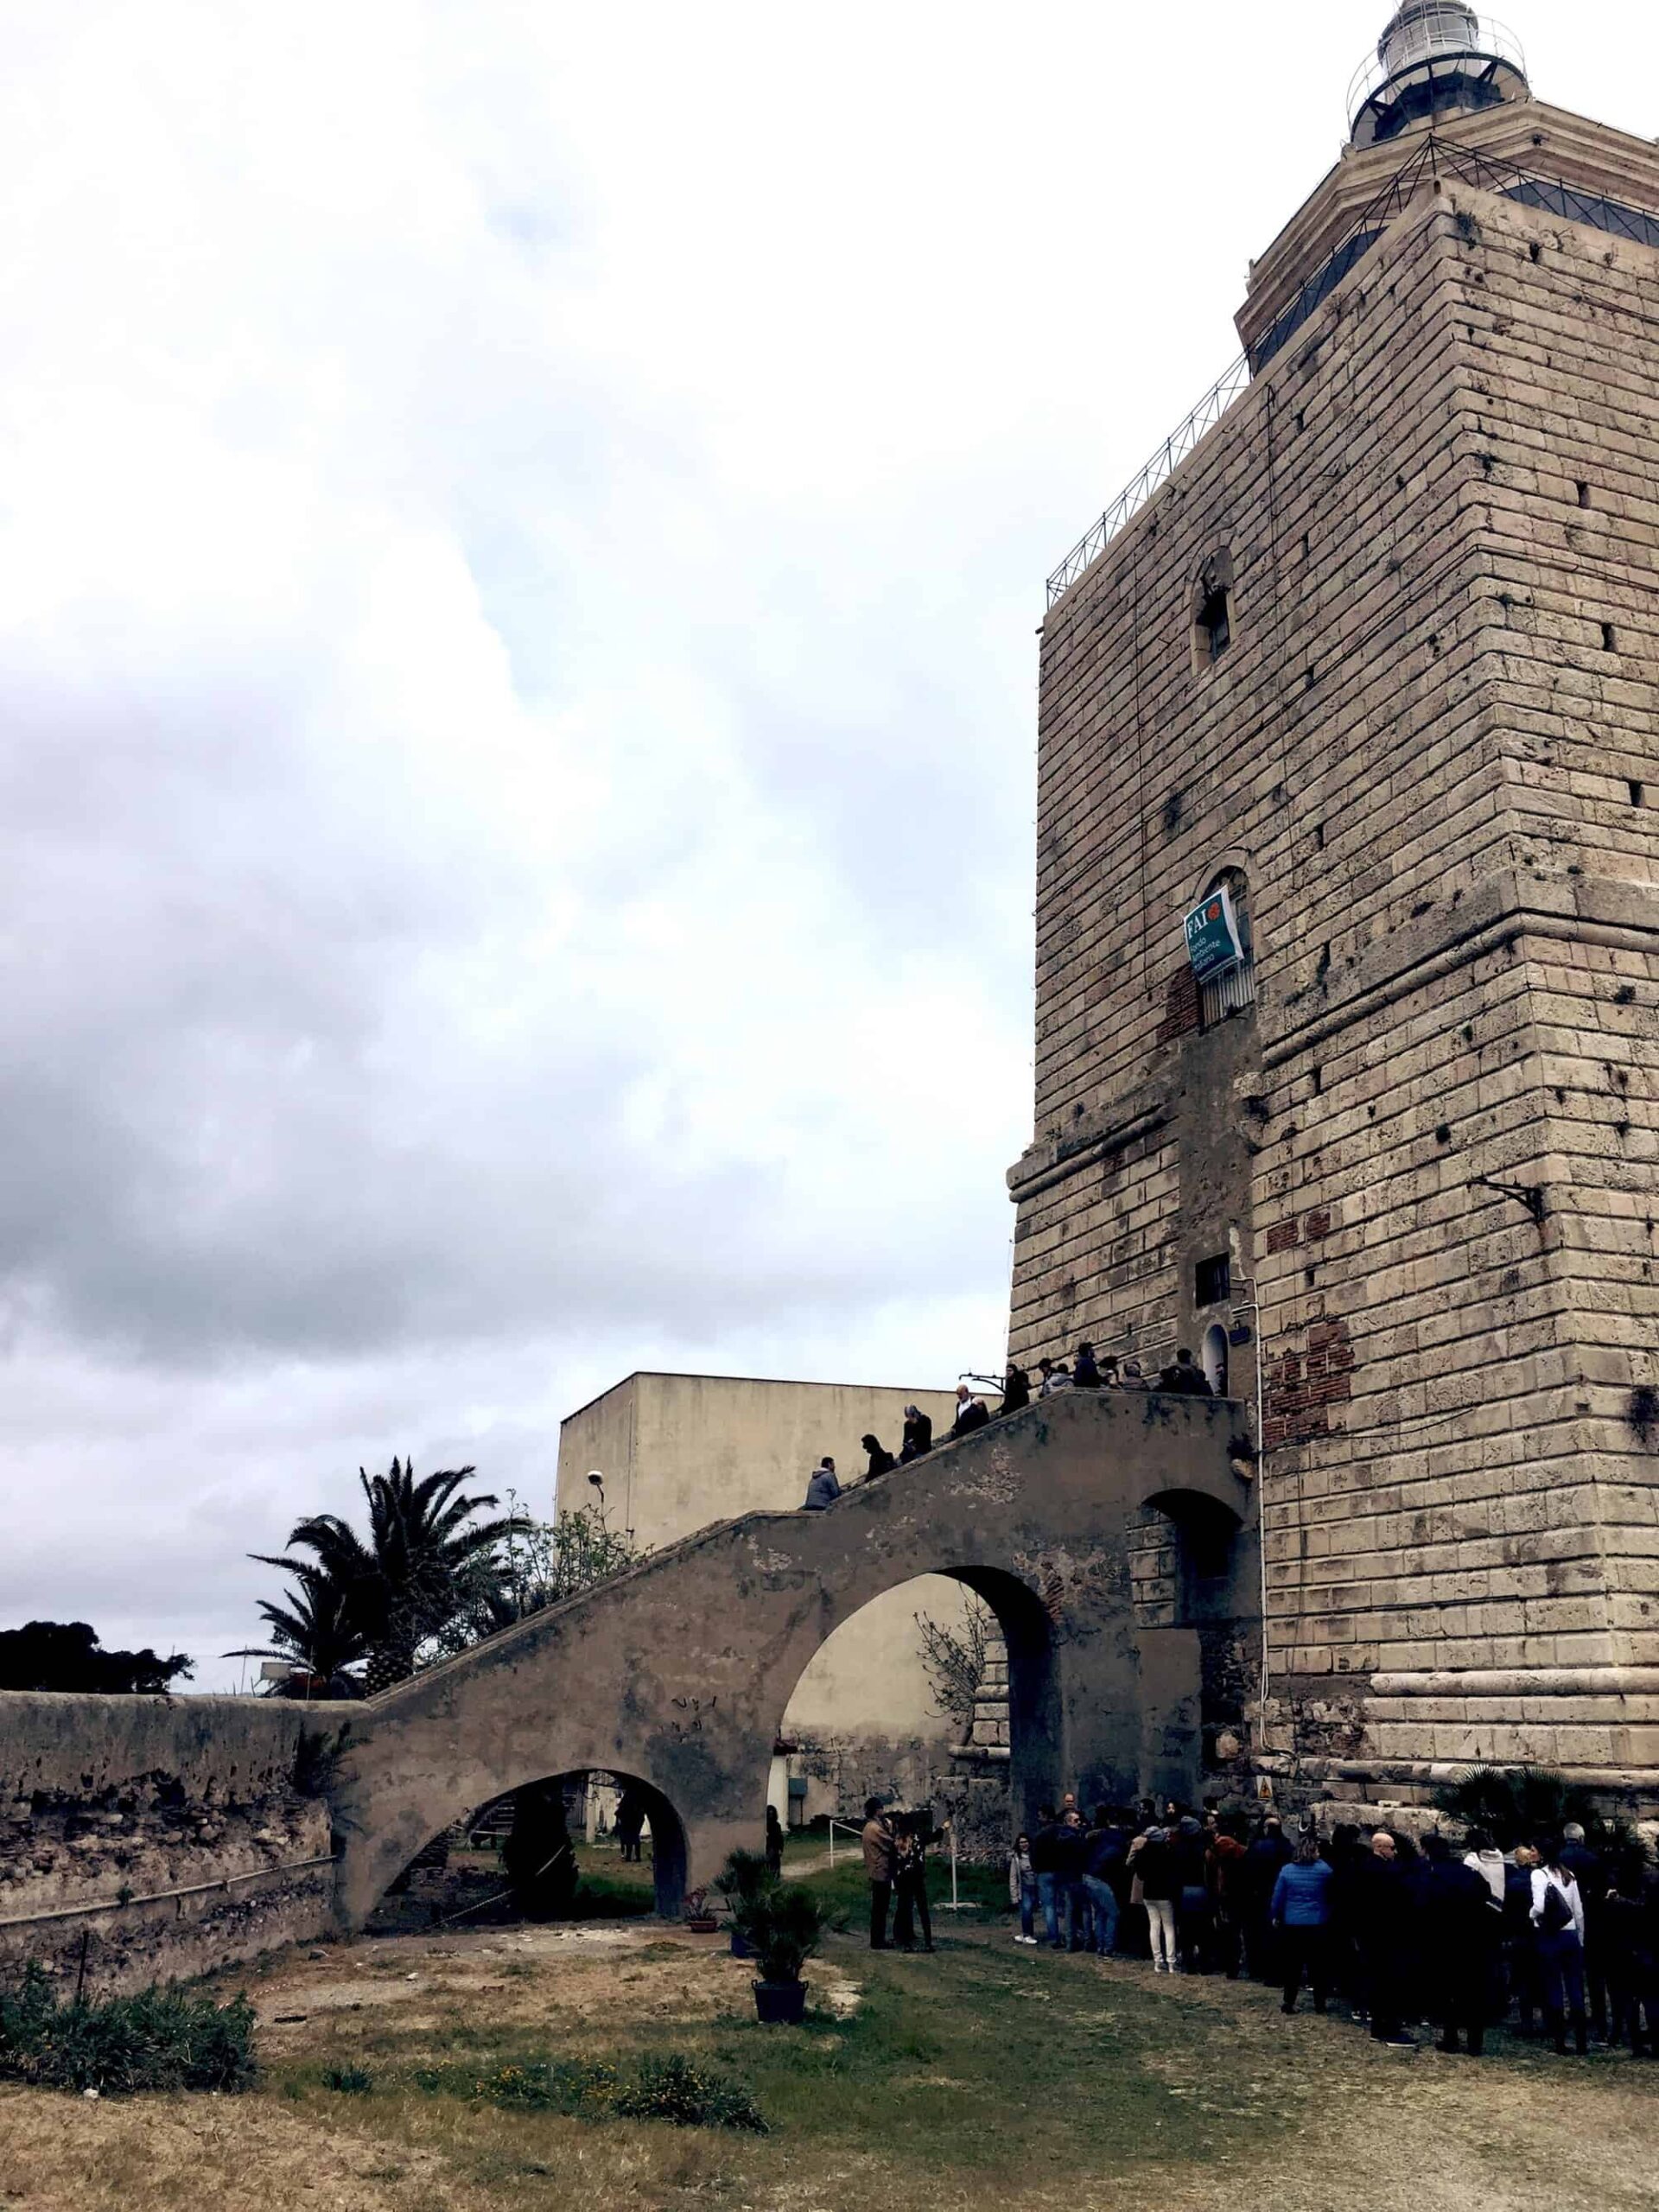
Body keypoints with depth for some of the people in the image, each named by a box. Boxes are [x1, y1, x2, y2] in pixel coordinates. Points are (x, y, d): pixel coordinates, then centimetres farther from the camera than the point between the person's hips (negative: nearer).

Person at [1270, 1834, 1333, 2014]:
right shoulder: (1324, 1869, -9)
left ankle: (1288, 2002, 11)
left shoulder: (1286, 1870, -5)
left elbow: (1278, 1897, -1)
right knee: (1318, 1965, 10)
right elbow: (1331, 1894, 5)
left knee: (1292, 1964, 9)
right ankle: (1320, 2002, 15)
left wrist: (1275, 1916, 11)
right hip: (1318, 1924, -1)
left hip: (1292, 1924, 1)